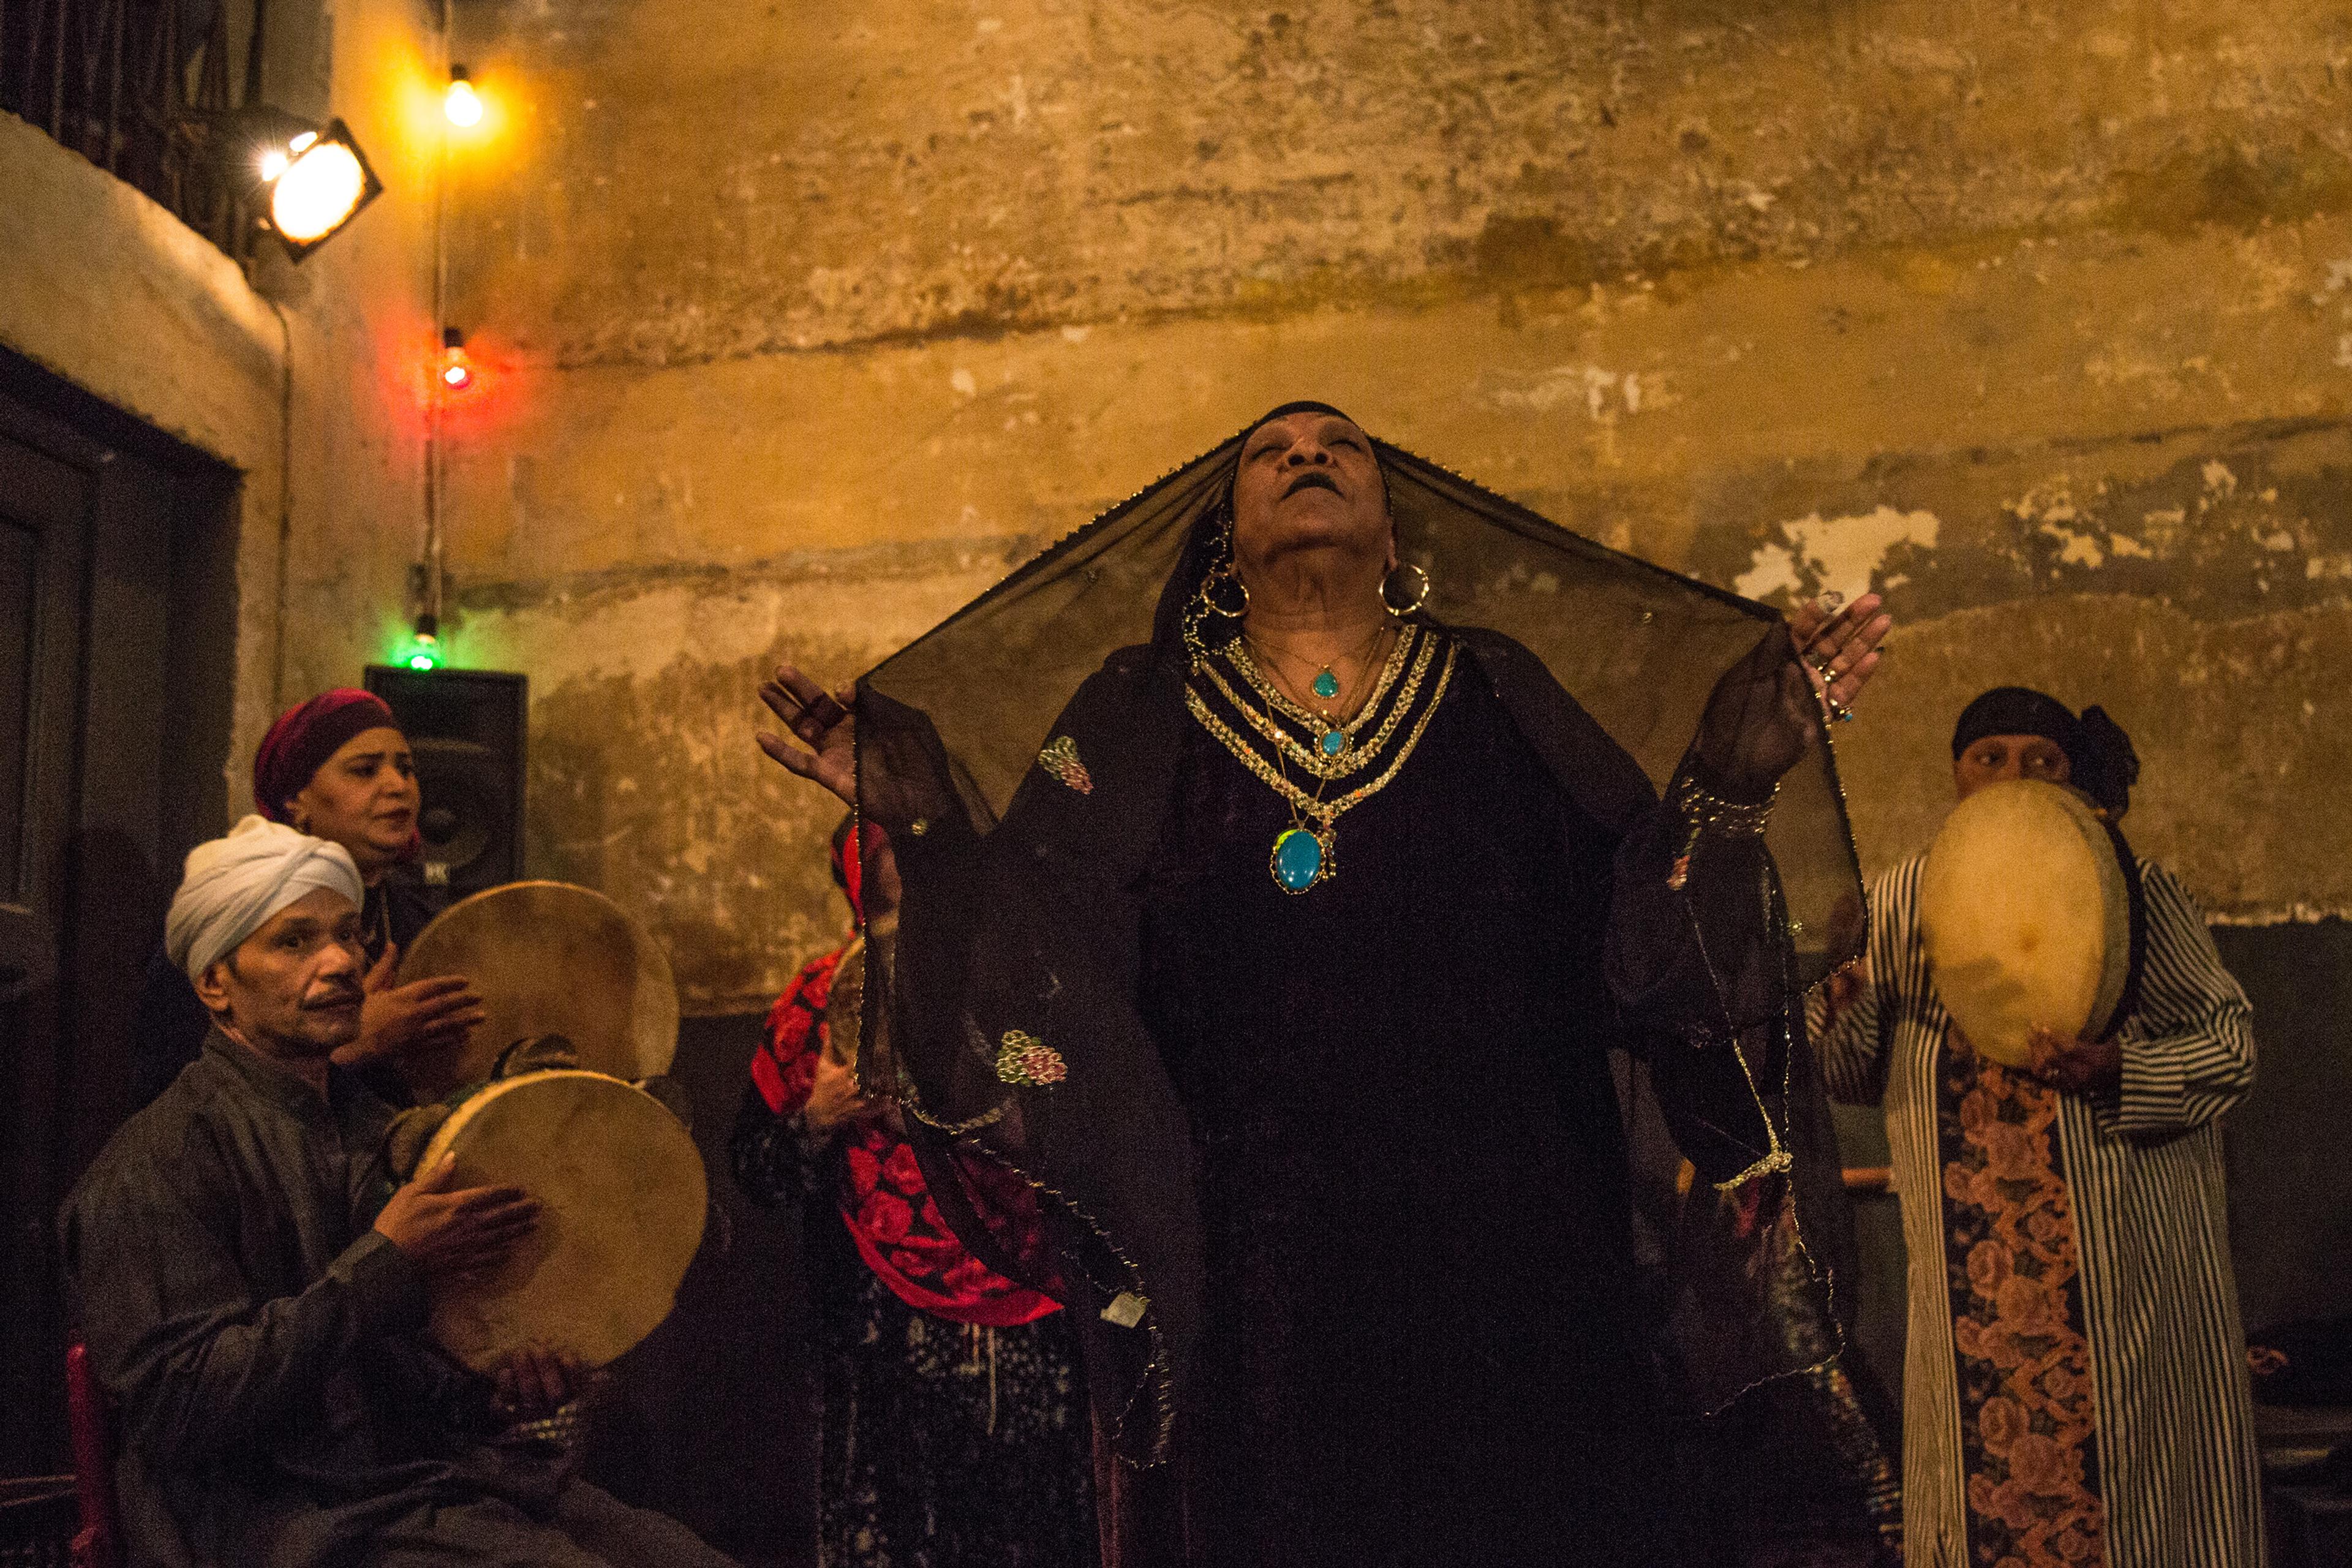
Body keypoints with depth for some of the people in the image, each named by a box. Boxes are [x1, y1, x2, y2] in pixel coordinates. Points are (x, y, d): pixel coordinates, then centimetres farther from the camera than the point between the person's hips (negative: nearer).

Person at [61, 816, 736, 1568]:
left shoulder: (382, 1132, 18)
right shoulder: (156, 1164, -7)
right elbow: (179, 1407, -18)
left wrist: (505, 1387, 6)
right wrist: (386, 1264, -20)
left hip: (458, 1471, 7)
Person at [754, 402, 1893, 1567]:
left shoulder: (1498, 694, 12)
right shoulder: (1134, 717, 10)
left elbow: (1633, 939, 2)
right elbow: (1037, 955, -3)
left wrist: (1732, 775, -11)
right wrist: (923, 819, -16)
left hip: (1503, 1265, 1)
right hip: (1250, 1279, -1)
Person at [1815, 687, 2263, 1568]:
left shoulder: (2133, 889, 1)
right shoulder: (1903, 897, 9)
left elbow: (2231, 1042, 1)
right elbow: (1863, 1075, 10)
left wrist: (2120, 1072, -17)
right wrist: (1834, 1010, -11)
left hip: (2125, 1260, -2)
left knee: (2125, 1475, 2)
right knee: (1980, 1465, 5)